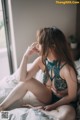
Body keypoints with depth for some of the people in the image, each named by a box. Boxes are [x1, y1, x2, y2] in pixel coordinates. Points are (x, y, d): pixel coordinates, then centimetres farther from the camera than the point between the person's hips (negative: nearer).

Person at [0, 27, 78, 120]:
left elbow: (72, 96, -19)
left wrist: (52, 106, -14)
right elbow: (24, 78, -14)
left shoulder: (67, 69, -31)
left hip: (65, 102, -4)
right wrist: (26, 56, -23)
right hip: (48, 96, 5)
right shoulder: (41, 61, -14)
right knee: (27, 82, -16)